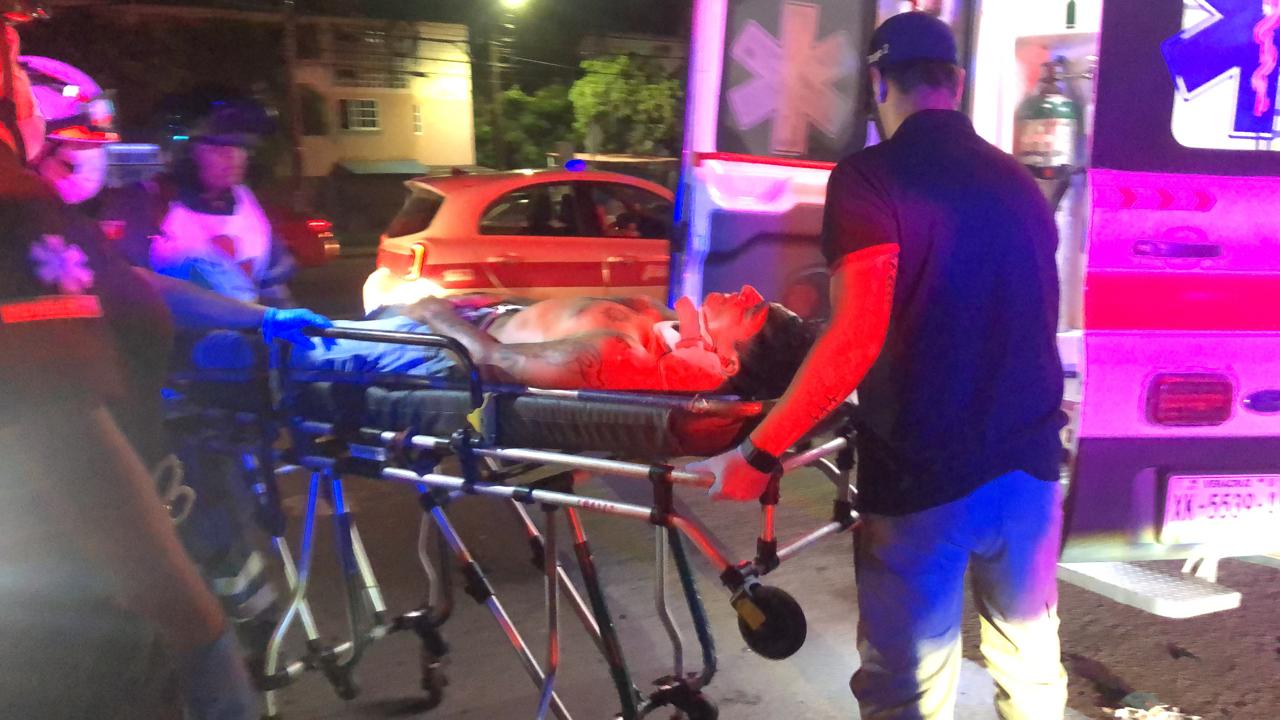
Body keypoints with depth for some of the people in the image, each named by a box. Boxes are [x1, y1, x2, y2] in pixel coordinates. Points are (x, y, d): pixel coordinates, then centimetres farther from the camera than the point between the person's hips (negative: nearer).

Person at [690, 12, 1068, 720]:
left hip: (924, 475, -6)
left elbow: (854, 341, -21)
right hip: (1031, 464, 6)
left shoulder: (868, 179, -10)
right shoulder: (1018, 183, 10)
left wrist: (757, 455, -14)